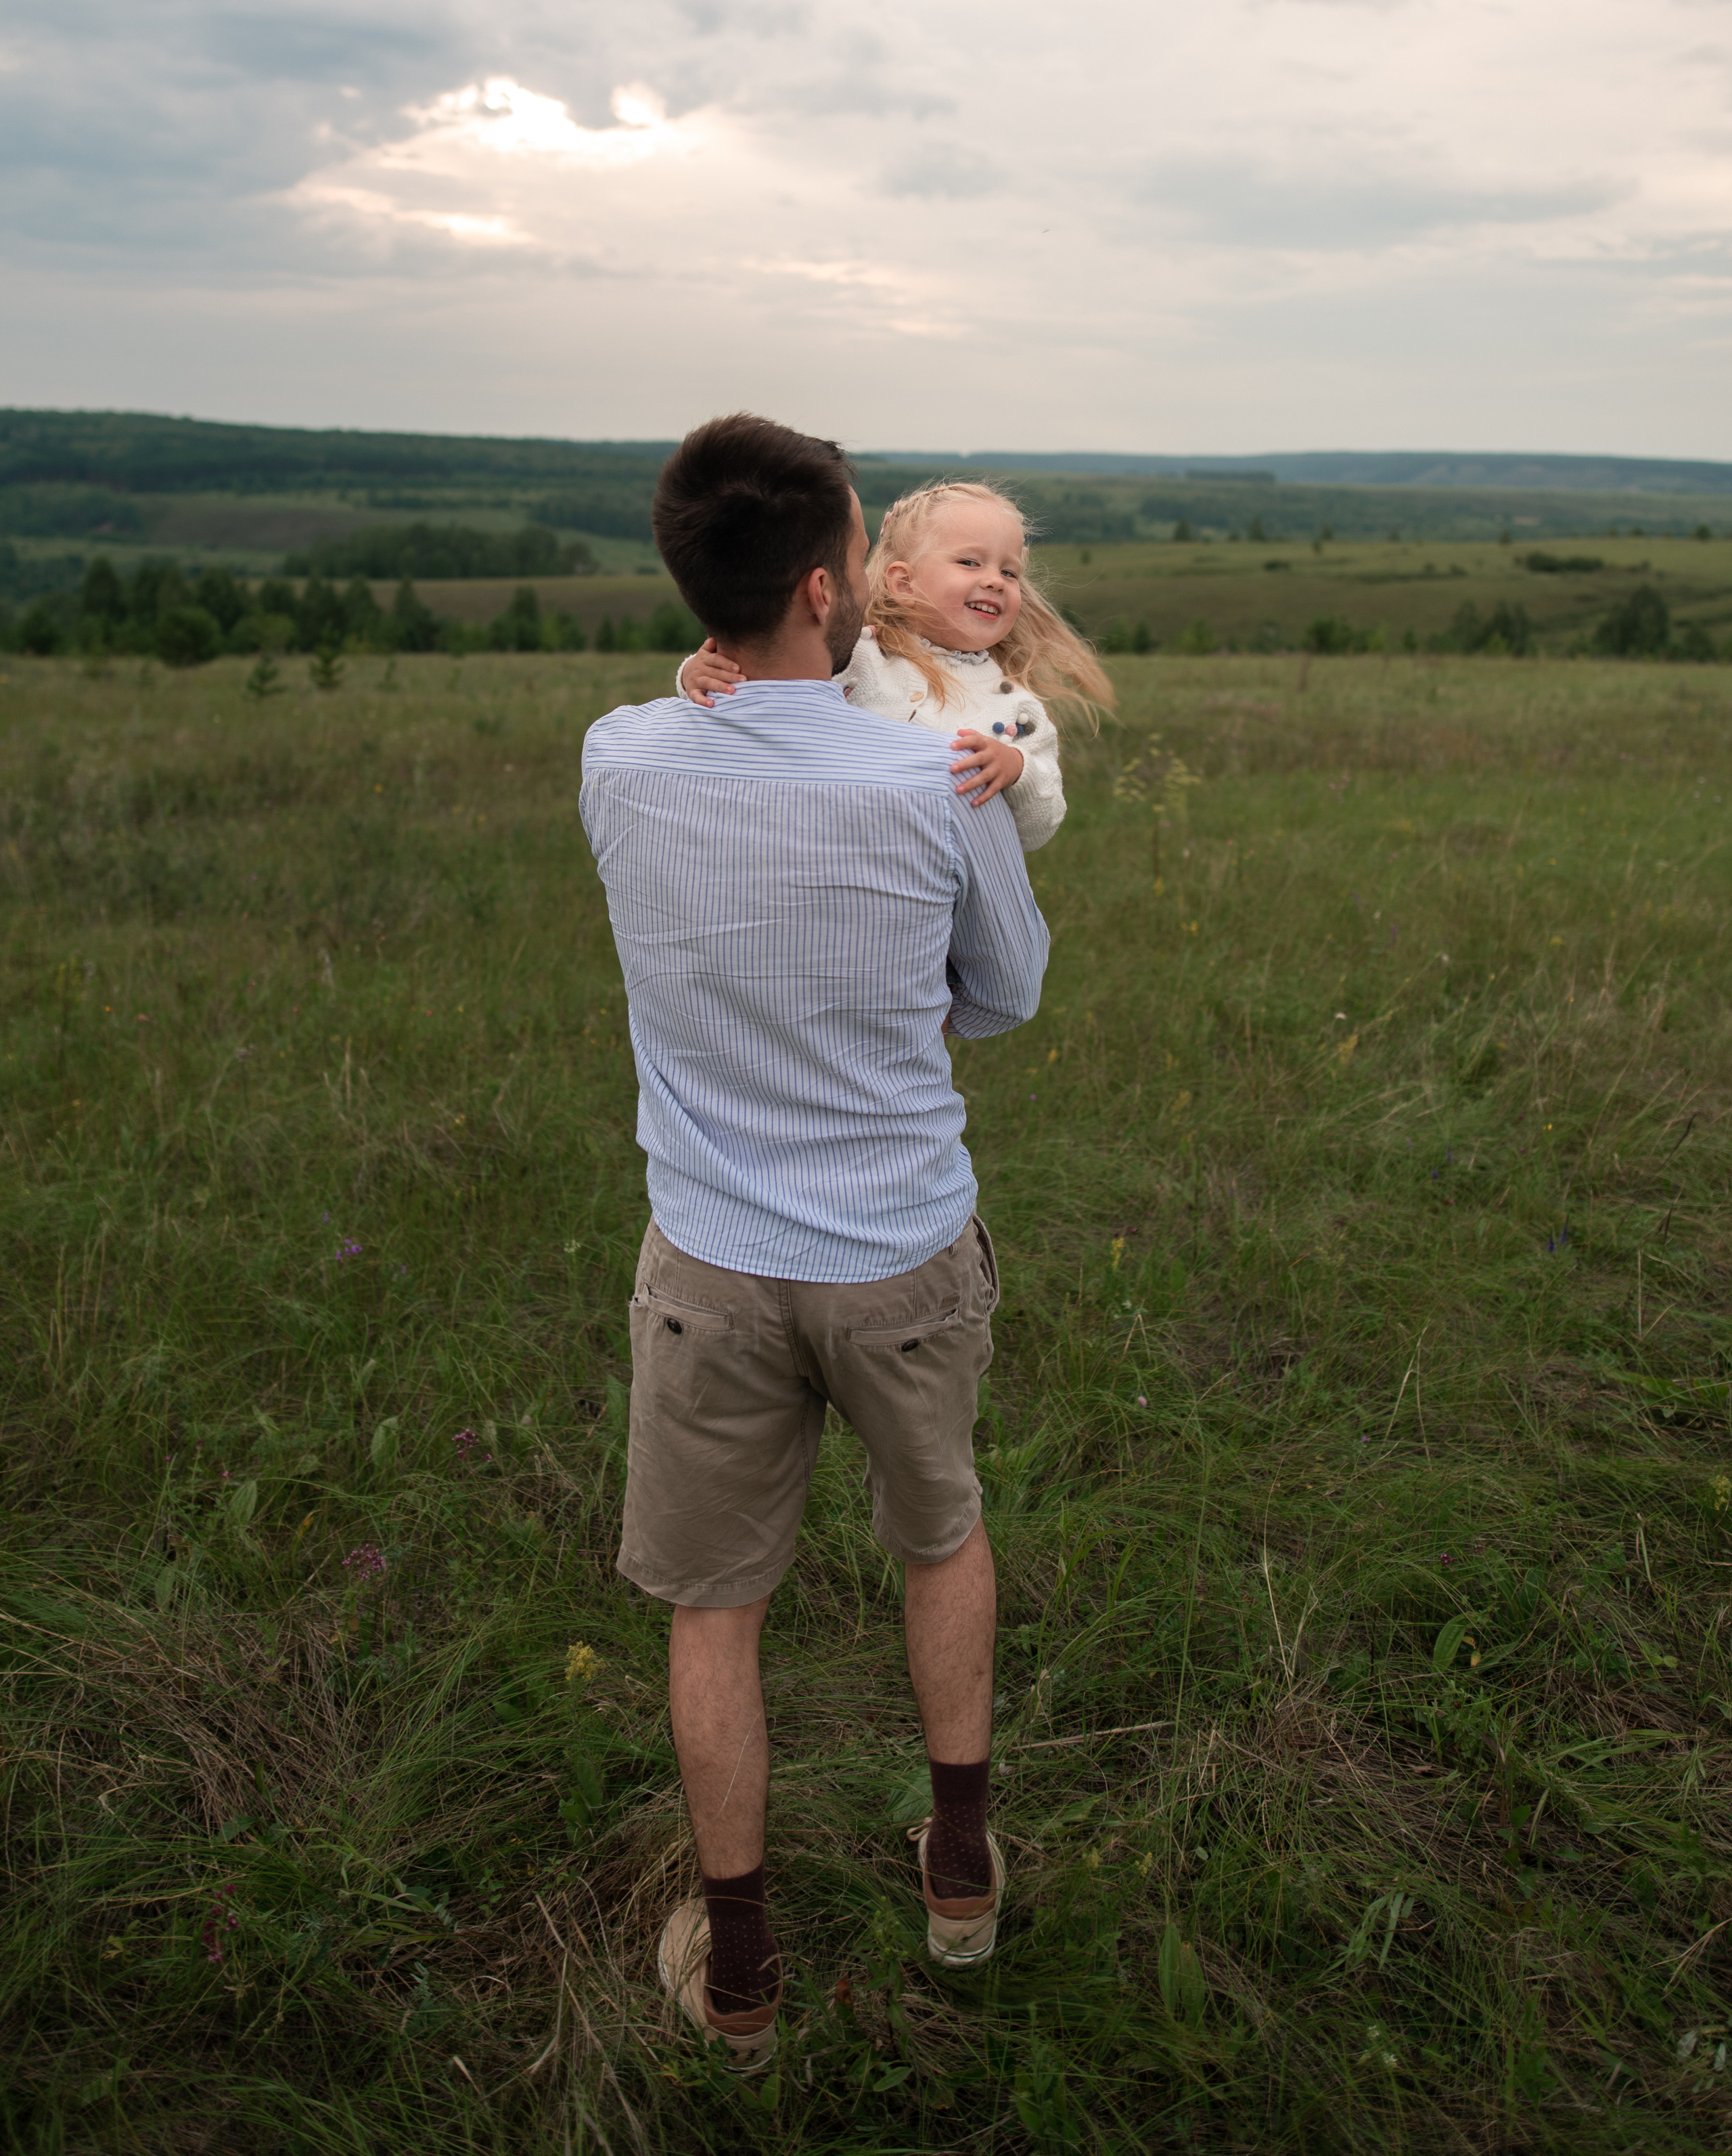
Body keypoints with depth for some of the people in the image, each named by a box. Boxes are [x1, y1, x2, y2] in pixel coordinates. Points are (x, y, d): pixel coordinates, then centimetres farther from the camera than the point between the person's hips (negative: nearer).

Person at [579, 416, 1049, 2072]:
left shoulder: (617, 766, -12)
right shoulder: (945, 786, -16)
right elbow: (1008, 998, 1)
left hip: (712, 1266, 1)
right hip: (909, 1258, 0)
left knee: (712, 1608, 18)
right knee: (942, 1535, 26)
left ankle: (736, 1970, 35)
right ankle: (961, 1868, 43)